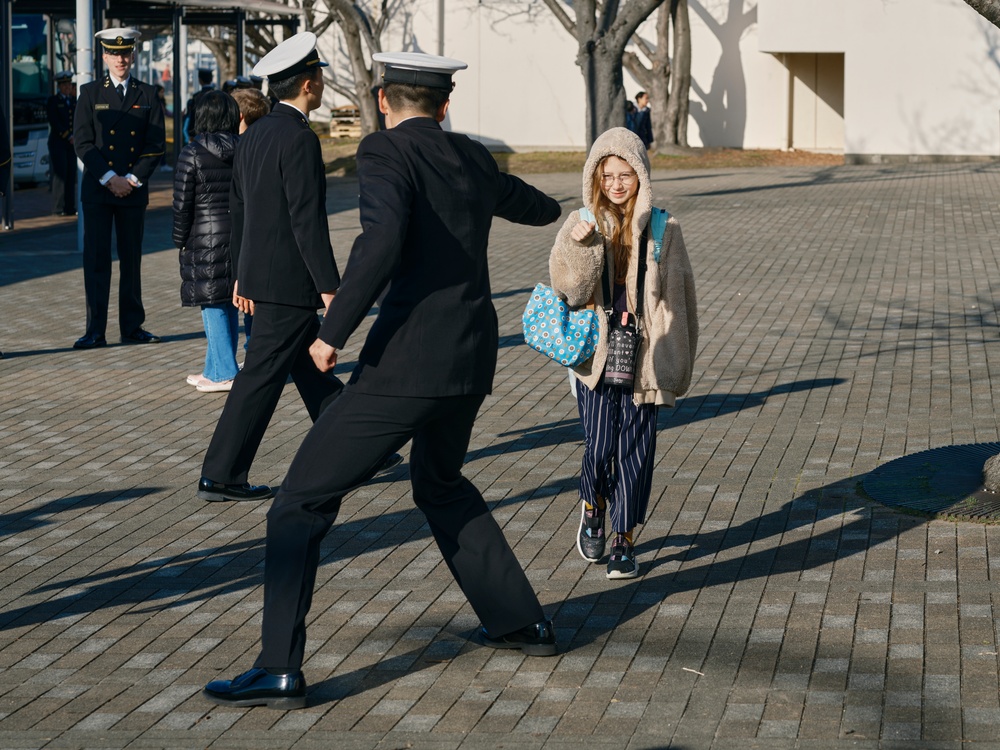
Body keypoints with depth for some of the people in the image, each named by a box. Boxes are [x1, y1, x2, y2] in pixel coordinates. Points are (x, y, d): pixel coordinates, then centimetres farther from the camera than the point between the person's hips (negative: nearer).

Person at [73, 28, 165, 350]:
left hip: (134, 189, 1)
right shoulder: (90, 93, 4)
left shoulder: (147, 95, 7)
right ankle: (95, 331, -1)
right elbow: (83, 142, -2)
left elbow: (156, 144, 4)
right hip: (97, 189, -1)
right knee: (96, 260, -3)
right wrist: (110, 178, -11)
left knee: (132, 260, 7)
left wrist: (132, 179, -7)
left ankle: (132, 326, 13)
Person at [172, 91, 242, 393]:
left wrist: (181, 241, 3)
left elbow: (182, 204, -7)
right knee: (229, 305, 13)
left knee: (213, 306, 1)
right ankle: (216, 369, 21)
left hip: (207, 239, -5)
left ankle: (224, 372, 0)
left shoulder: (192, 154, -9)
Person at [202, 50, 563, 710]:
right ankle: (522, 622, 36)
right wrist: (551, 208, 62)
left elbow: (383, 239, -26)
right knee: (440, 484, 32)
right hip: (473, 362, 7)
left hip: (407, 364, -7)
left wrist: (334, 331, -18)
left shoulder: (385, 152, -6)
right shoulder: (474, 160, 15)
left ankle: (280, 671, -6)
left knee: (303, 501, 0)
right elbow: (526, 203, 38)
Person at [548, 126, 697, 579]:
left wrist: (676, 365, 3)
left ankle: (625, 541, 16)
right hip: (597, 354, 0)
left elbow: (677, 297, 4)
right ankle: (593, 507, 26)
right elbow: (570, 288, -7)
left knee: (635, 451, 3)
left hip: (643, 358, 0)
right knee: (599, 447, -5)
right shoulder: (582, 224, 1)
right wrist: (578, 247, -25)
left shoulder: (662, 230, 0)